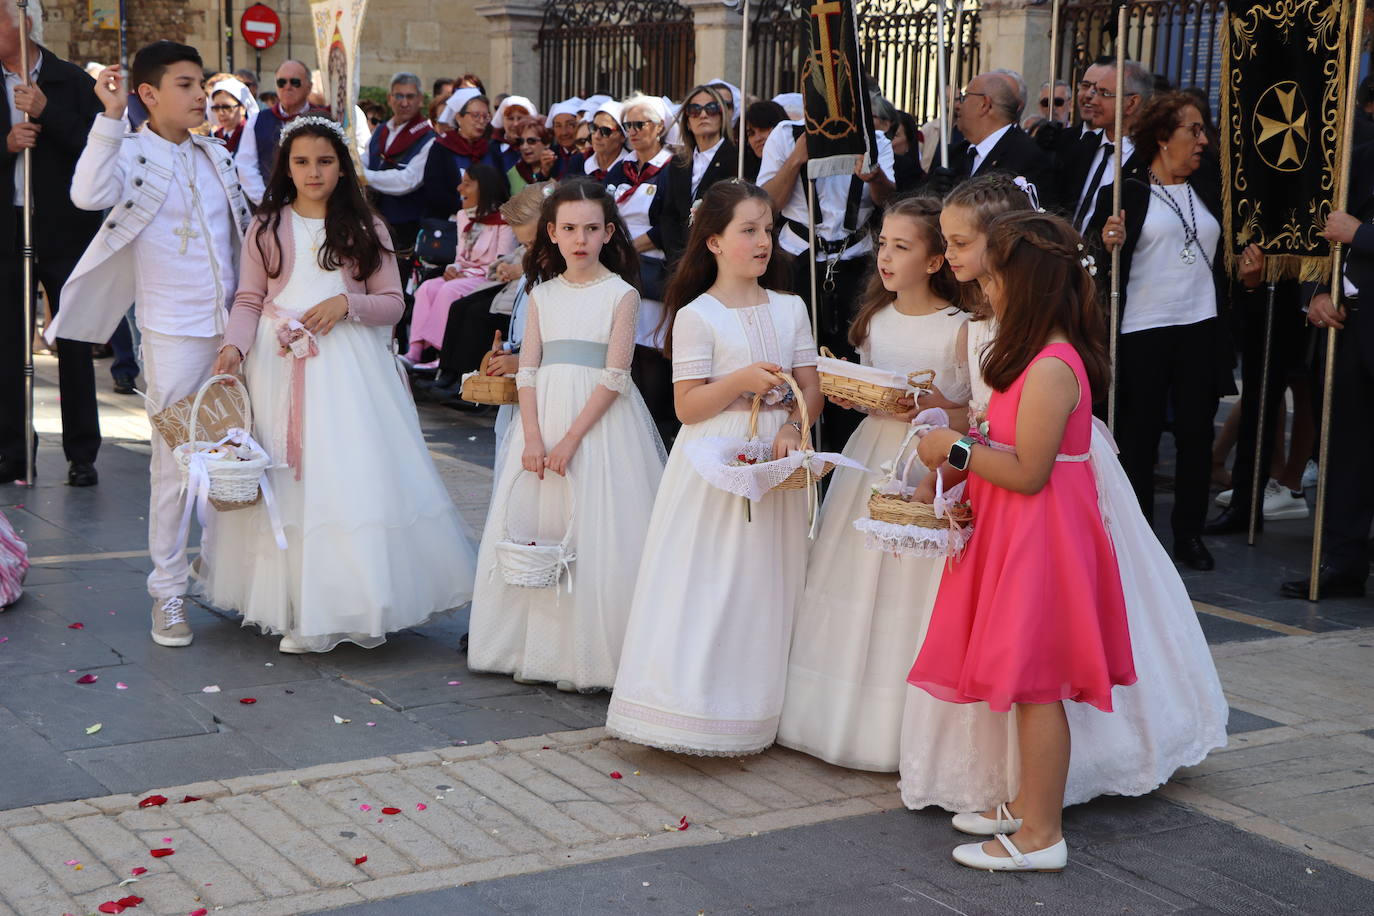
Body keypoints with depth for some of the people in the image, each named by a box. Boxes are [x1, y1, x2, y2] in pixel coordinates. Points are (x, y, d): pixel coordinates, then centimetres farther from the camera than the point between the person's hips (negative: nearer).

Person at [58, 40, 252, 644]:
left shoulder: (216, 157, 12)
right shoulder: (131, 154, -6)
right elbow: (89, 194, -29)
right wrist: (111, 117, -30)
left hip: (232, 328, 6)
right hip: (173, 334, -5)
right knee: (174, 464, -2)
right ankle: (168, 592, 9)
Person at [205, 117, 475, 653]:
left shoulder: (365, 227, 8)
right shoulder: (267, 227, 9)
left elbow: (393, 302, 5)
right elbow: (249, 301, 4)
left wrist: (346, 303, -12)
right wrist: (235, 347, -13)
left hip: (350, 366, 0)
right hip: (281, 365, 1)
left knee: (353, 479, -5)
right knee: (290, 483, -2)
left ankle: (361, 605, 5)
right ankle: (298, 610, 3)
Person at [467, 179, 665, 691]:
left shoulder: (620, 294, -2)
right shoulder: (542, 293, 10)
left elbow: (615, 376, -9)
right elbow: (528, 369, 5)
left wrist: (571, 438, -16)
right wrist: (532, 436, -9)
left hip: (599, 421, -4)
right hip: (544, 415, 4)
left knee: (594, 535, -5)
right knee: (533, 531, 4)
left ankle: (589, 657, 3)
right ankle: (535, 650, 15)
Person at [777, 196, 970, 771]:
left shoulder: (959, 328, -10)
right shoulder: (873, 319, 9)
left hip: (931, 465, -6)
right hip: (870, 456, 6)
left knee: (914, 582, -4)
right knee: (856, 574, 9)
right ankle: (848, 711, 22)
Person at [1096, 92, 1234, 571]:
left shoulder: (1210, 187, 13)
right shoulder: (1124, 192, -2)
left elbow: (1225, 253, 25)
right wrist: (1107, 244, -22)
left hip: (1202, 328, 4)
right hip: (1142, 329, -4)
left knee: (1196, 432, 8)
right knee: (1139, 435, 2)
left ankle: (1189, 533, 19)